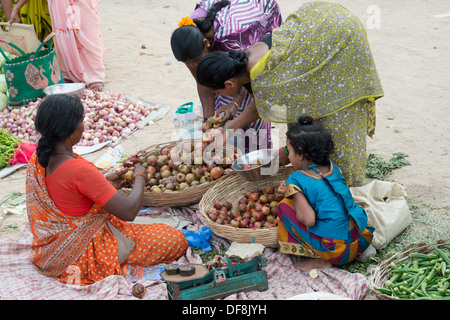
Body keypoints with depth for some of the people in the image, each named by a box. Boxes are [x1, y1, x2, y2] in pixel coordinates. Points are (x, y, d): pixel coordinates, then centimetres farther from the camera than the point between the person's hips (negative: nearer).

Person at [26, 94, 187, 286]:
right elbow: (128, 211, -27)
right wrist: (139, 177, -10)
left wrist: (105, 181, 10)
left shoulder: (38, 158, -6)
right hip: (80, 255, -9)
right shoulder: (80, 170, -33)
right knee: (176, 240, -5)